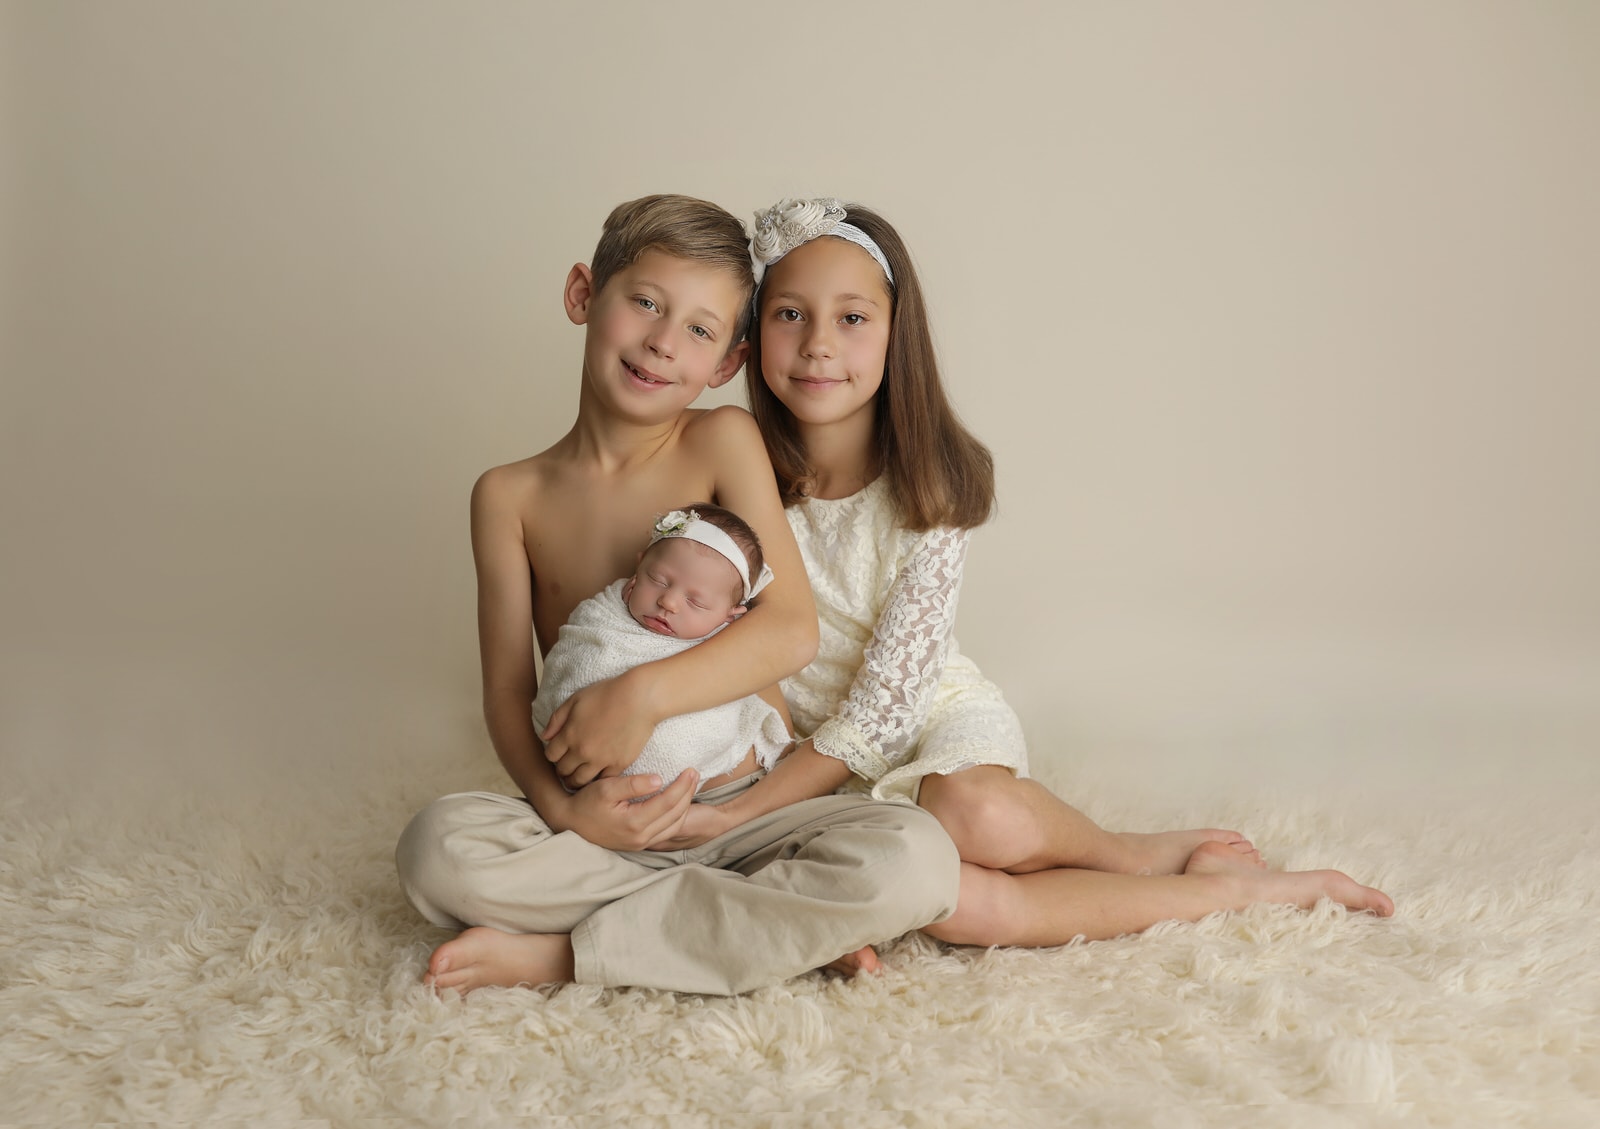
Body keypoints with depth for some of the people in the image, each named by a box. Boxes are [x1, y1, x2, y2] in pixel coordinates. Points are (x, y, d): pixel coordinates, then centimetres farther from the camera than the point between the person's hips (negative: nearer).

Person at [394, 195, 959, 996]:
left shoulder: (724, 443, -1)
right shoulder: (510, 497, 4)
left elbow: (791, 629, -10)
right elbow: (507, 689, 1)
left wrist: (644, 693, -24)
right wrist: (562, 810, -18)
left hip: (746, 812, 0)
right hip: (607, 829, 1)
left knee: (914, 861, -28)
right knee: (438, 848, -29)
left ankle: (562, 953, -18)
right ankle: (790, 924, -18)